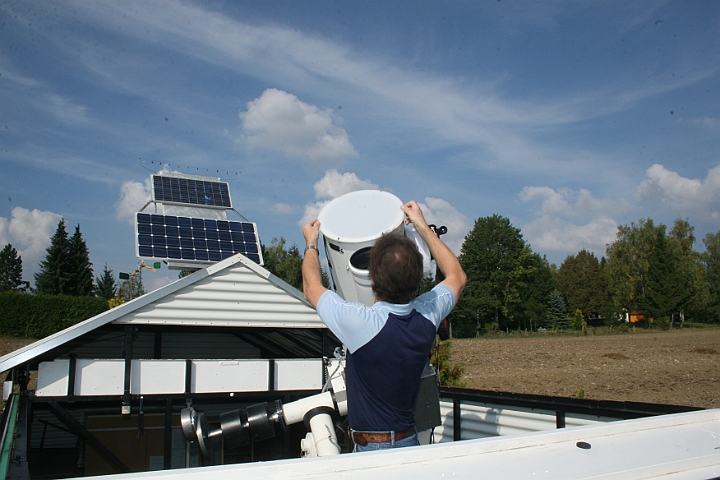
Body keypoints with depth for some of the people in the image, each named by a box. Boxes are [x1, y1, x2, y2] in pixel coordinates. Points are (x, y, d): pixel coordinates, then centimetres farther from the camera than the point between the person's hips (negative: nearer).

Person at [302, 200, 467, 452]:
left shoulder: (360, 322, -25)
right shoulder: (427, 315, -10)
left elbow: (312, 289, -5)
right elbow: (457, 277, 13)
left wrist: (311, 244, 12)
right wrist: (423, 227, 15)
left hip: (371, 449, -5)